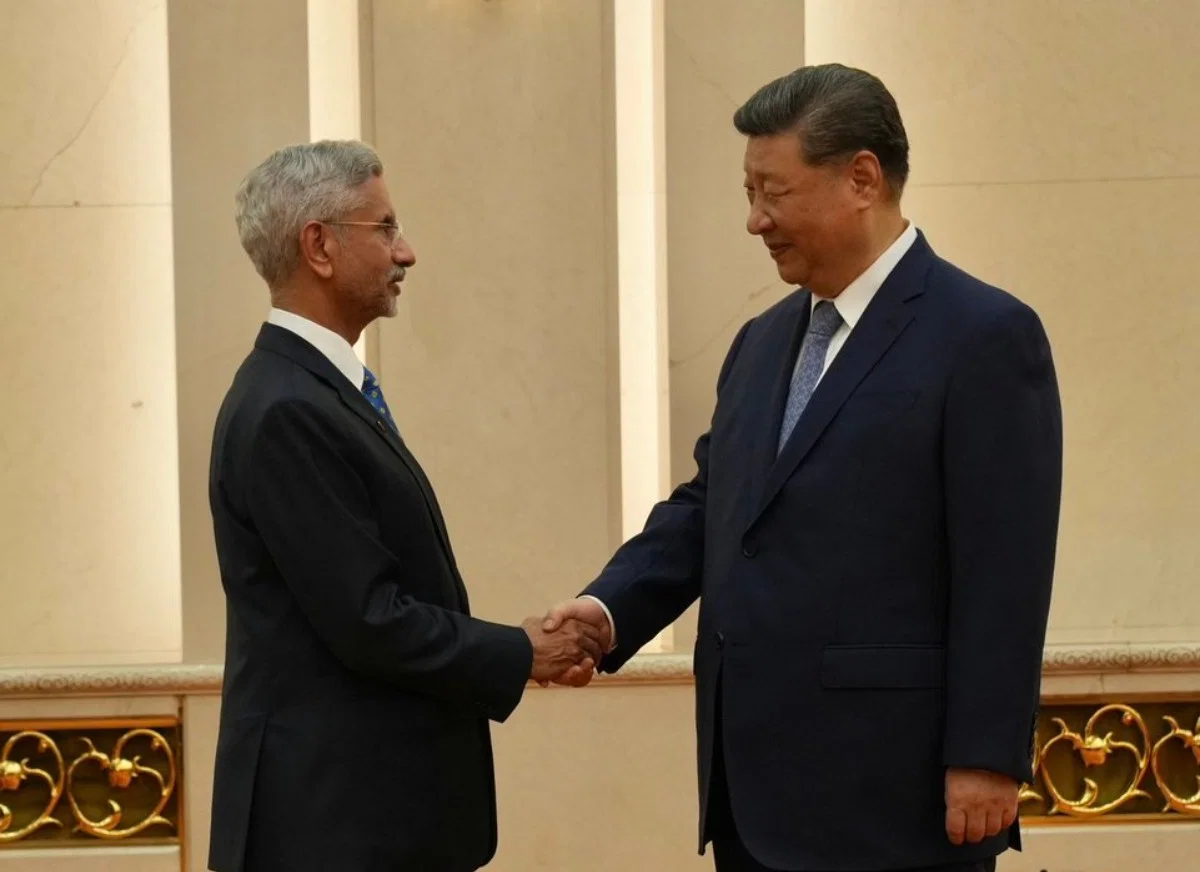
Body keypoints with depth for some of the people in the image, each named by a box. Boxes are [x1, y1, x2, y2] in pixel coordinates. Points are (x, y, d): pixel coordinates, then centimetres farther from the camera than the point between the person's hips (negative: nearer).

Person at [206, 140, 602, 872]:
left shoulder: (321, 392, 13)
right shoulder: (286, 412, -18)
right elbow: (365, 620, -21)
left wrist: (507, 649, 6)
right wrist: (518, 657, -9)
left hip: (374, 799, 10)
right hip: (334, 812, -10)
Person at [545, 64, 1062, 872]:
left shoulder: (984, 336, -8)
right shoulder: (764, 341, 16)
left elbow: (1004, 572, -13)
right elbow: (709, 505, 16)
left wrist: (985, 760, -17)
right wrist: (611, 607, -1)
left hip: (891, 787, -7)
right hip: (761, 790, 7)